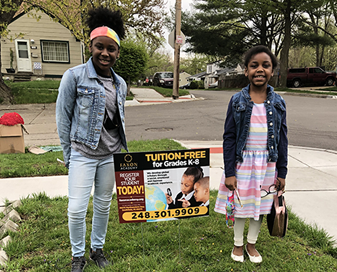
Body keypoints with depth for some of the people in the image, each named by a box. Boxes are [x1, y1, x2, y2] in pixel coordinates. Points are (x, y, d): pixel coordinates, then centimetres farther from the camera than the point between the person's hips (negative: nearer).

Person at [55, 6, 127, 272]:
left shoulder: (120, 84, 6)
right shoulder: (75, 76, -8)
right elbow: (62, 117, -5)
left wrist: (122, 150, 13)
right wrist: (68, 154, -4)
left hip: (110, 155, 4)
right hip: (82, 154, -4)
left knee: (103, 205, 15)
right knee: (77, 209, -2)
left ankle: (98, 248, 36)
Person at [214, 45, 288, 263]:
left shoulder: (278, 103, -1)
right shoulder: (237, 101, -7)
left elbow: (282, 139, 4)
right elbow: (229, 138, -6)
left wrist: (282, 172, 3)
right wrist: (229, 173, -9)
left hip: (268, 164, 2)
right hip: (242, 162, -2)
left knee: (261, 206, 15)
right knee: (241, 205, 11)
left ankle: (251, 244, 38)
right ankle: (238, 244, 34)